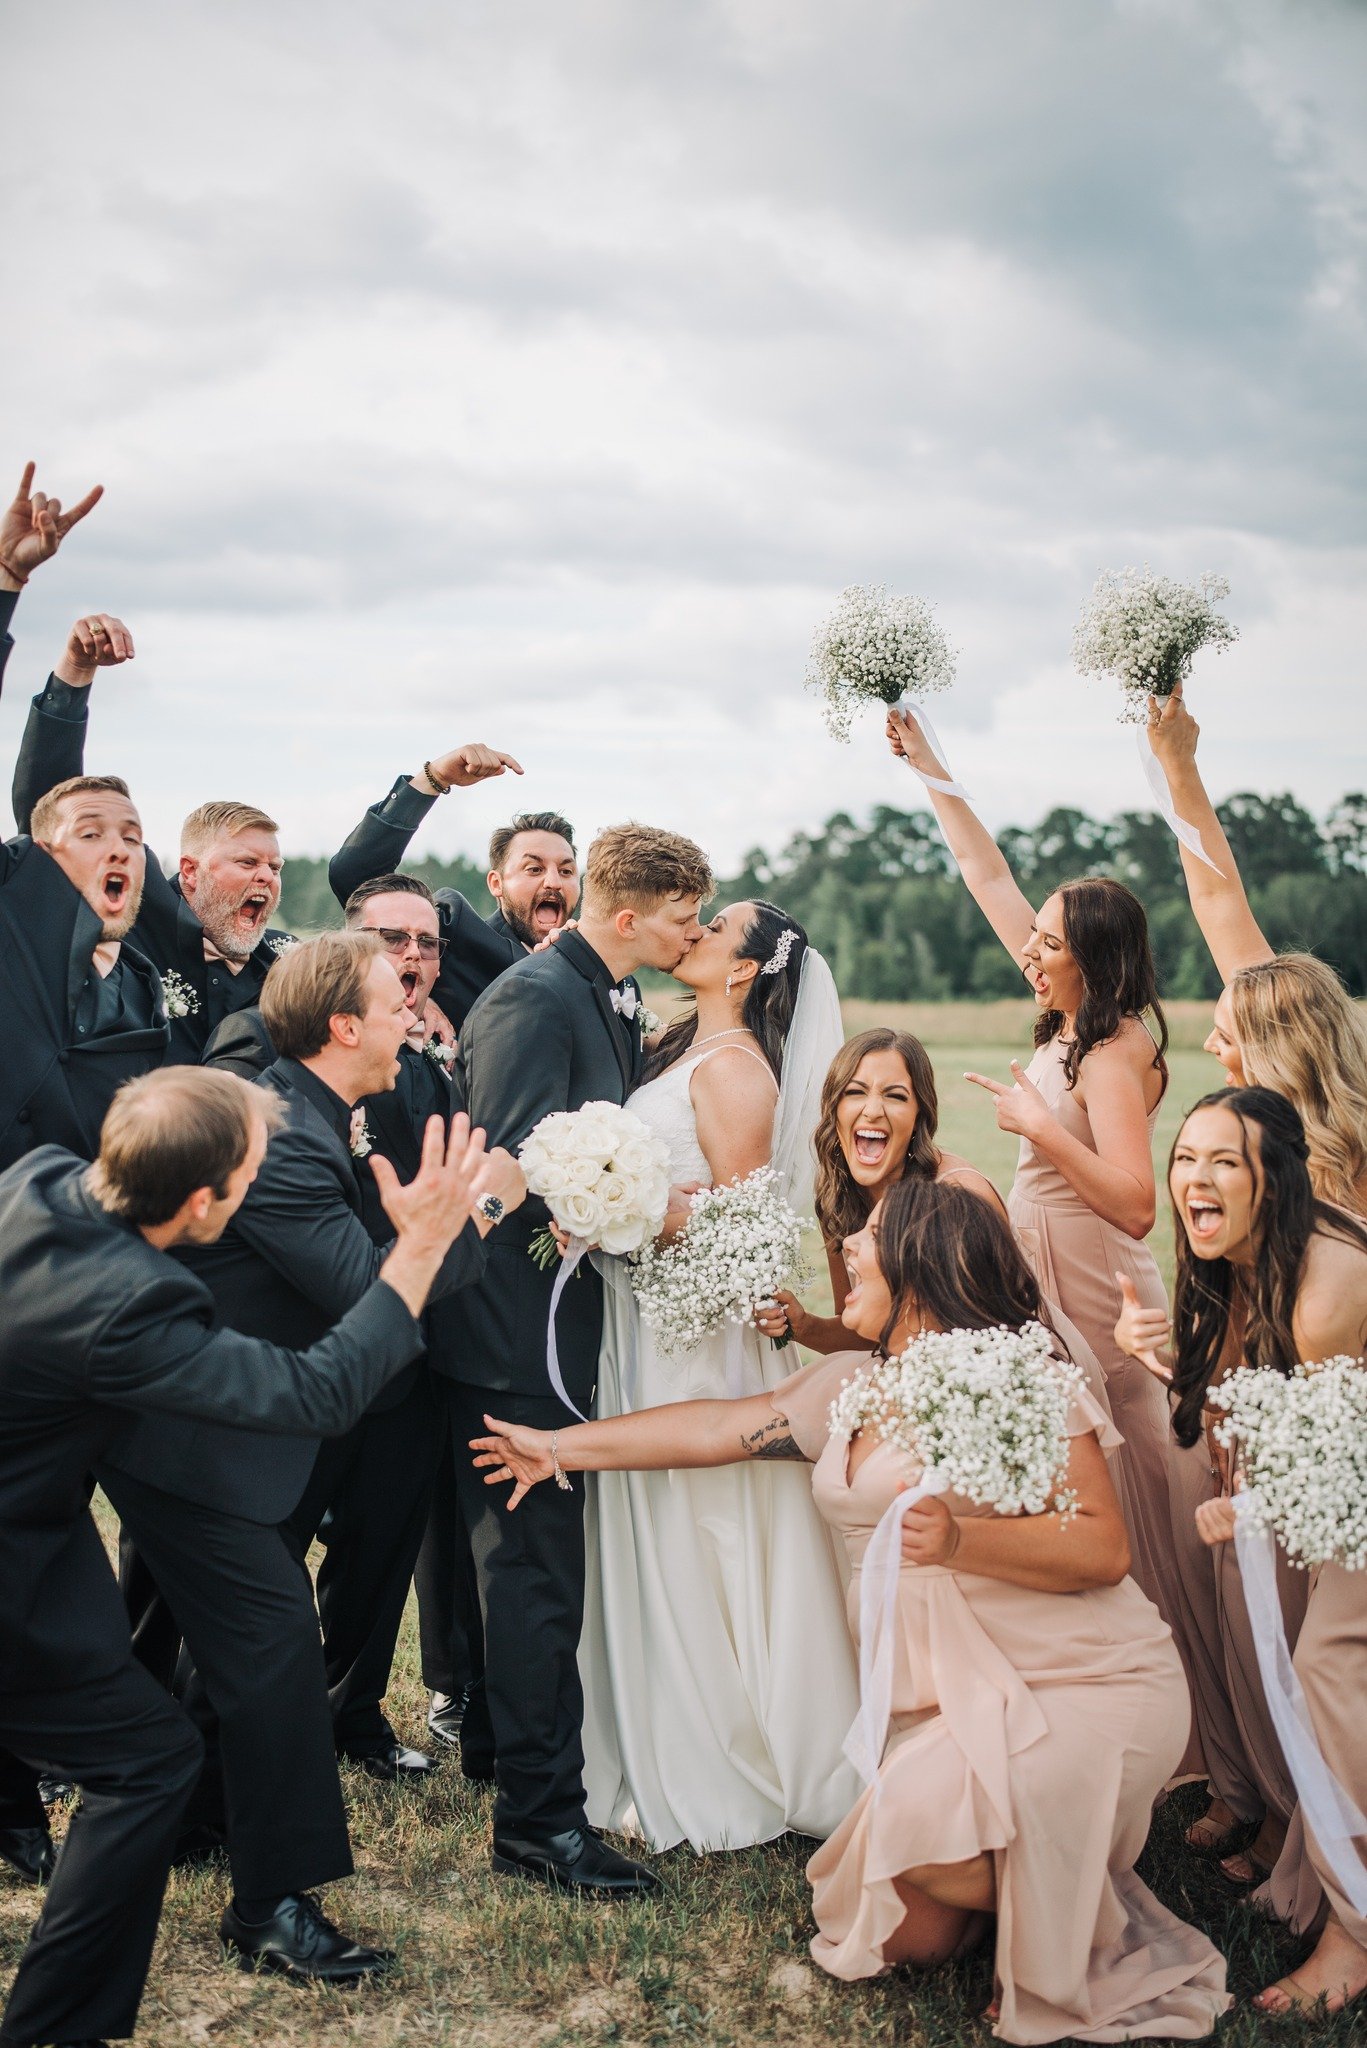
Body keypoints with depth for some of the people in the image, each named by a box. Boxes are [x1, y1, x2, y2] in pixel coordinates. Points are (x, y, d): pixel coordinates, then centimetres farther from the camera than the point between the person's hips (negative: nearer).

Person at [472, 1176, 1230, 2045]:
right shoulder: (849, 1386, 14)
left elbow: (1105, 1548, -16)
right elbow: (716, 1427, 18)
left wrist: (961, 1542, -30)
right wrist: (561, 1446, 21)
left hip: (1087, 1685, -7)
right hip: (950, 1705, 7)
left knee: (922, 1825, -29)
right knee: (902, 1935, -5)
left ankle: (1087, 1929, -1)